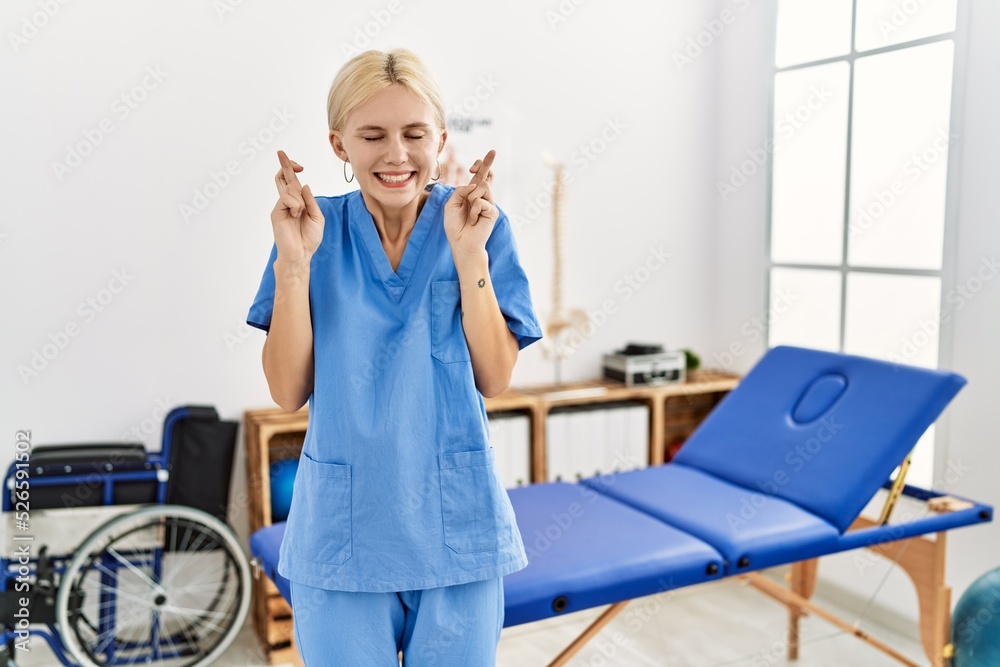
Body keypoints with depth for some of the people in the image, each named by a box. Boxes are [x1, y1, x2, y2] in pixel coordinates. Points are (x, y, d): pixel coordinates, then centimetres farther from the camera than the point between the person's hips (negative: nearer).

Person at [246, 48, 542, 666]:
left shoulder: (480, 222, -4)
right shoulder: (314, 227, -3)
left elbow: (495, 379, -8)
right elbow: (288, 392, -6)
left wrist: (468, 253, -17)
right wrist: (294, 261, -16)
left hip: (456, 524, 0)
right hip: (341, 530, 0)